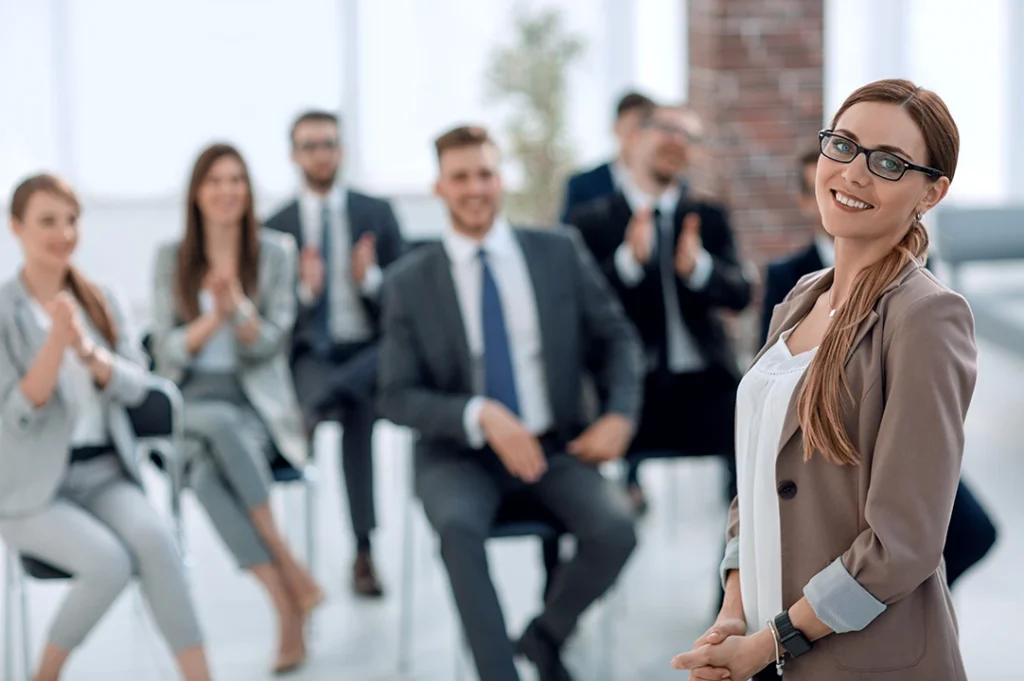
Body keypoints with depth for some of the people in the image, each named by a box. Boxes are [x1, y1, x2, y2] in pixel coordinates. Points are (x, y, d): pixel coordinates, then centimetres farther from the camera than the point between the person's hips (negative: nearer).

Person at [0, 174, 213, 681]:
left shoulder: (100, 301, 8)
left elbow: (135, 386, -2)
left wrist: (87, 349, -20)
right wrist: (57, 341, -24)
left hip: (104, 472, 4)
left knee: (153, 537, -27)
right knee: (109, 561, -28)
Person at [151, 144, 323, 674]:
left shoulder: (275, 252, 5)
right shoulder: (171, 257, 9)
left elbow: (269, 343, -1)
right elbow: (168, 349, 5)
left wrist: (238, 306, -20)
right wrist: (213, 319, -13)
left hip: (255, 399, -1)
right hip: (191, 401, 1)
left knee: (209, 472, -35)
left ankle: (289, 610, -30)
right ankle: (290, 587, -37)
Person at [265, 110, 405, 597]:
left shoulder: (377, 214, 10)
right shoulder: (275, 228, 9)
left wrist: (371, 279, -15)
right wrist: (304, 291, -15)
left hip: (371, 350, 0)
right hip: (309, 353, 0)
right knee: (355, 408, -36)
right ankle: (364, 551, -35)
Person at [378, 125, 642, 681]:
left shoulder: (561, 253, 4)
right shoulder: (409, 281, 0)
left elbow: (617, 337, 11)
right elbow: (397, 399, -2)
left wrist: (621, 415, -8)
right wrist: (481, 415, -19)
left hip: (555, 450, 2)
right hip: (461, 456, -1)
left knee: (615, 528, -26)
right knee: (458, 526, -35)